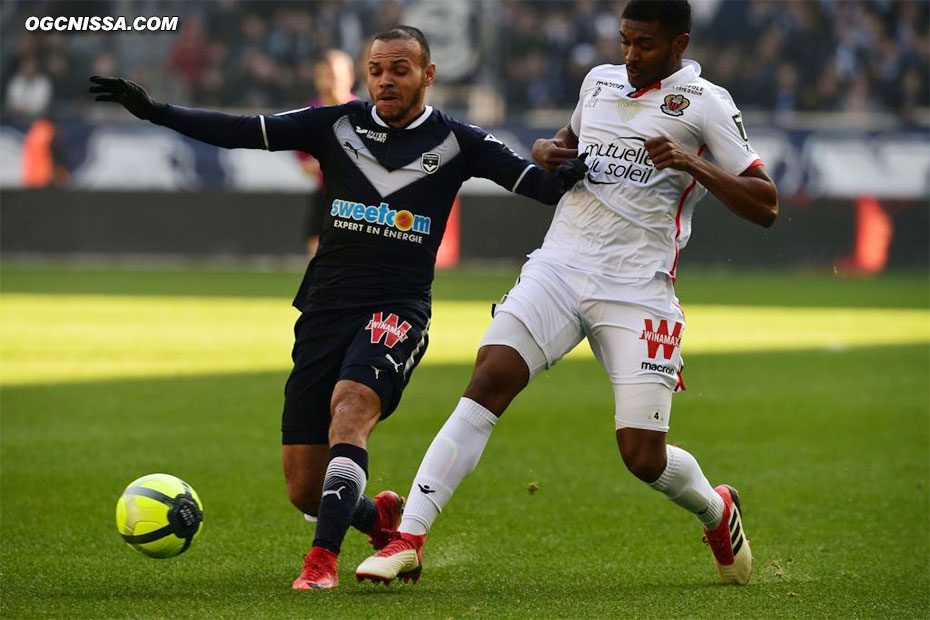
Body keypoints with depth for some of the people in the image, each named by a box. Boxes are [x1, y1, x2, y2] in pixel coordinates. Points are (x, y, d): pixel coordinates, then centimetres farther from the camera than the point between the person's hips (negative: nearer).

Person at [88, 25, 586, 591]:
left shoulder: (456, 142, 4)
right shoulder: (338, 125, 8)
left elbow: (538, 184, -1)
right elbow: (239, 131, 5)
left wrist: (570, 175, -24)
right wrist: (154, 111, -4)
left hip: (398, 310, -4)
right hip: (325, 308, 4)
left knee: (349, 405, -35)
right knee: (304, 491, 2)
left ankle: (323, 559, -36)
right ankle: (382, 520, 34)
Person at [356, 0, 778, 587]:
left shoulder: (705, 104, -1)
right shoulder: (599, 81, 14)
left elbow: (766, 206, -4)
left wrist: (694, 165, -18)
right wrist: (546, 149, 13)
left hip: (637, 291, -4)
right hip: (559, 267, 4)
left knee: (644, 456, -6)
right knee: (488, 383, -18)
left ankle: (717, 511, 29)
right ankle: (409, 538, -20)